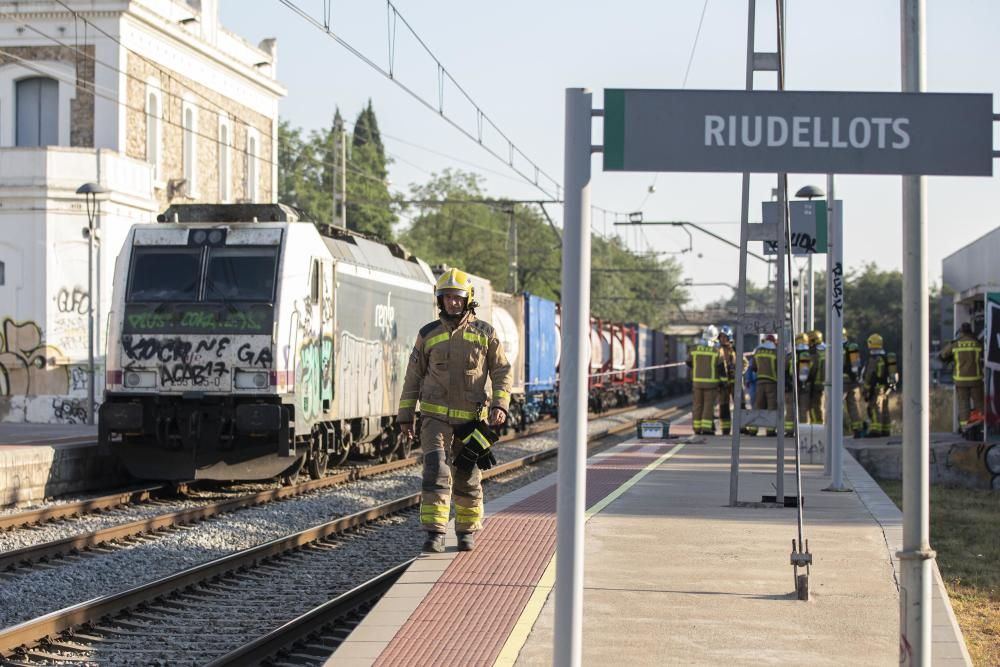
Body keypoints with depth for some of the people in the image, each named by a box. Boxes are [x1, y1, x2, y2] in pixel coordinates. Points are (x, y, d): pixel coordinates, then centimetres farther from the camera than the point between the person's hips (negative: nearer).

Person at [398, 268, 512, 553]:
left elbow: (502, 372, 3)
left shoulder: (485, 334, 2)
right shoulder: (428, 335, 4)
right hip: (435, 418, -1)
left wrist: (500, 405, -12)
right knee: (436, 472, -16)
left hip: (469, 420, 1)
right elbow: (413, 377, 8)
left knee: (468, 479, 10)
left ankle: (467, 531, 28)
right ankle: (435, 534, -19)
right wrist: (405, 416, 6)